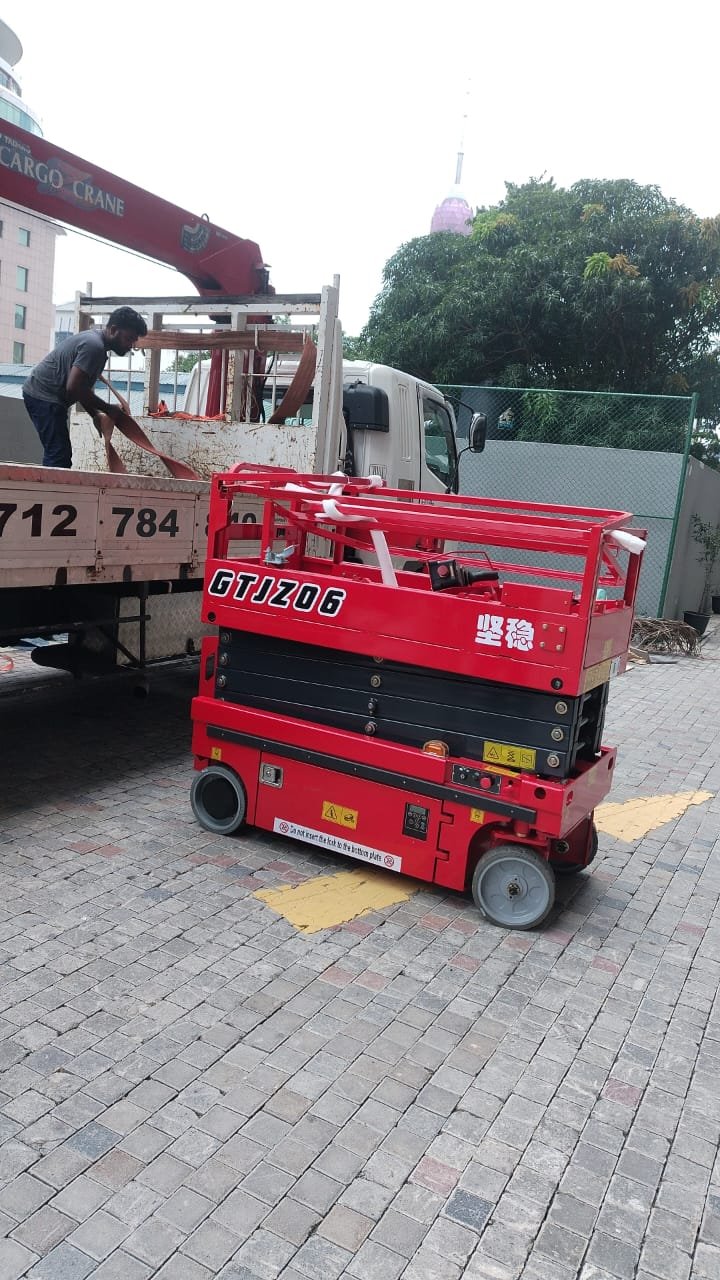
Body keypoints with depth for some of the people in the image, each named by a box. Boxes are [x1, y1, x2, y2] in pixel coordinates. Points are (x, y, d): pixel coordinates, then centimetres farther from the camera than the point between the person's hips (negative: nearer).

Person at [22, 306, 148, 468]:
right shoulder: (94, 346, -19)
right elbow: (74, 388, -24)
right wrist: (108, 409, -14)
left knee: (56, 455, 11)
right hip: (44, 396, -10)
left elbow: (82, 387, 17)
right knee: (59, 456, -15)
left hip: (40, 394, 10)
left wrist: (96, 415, 5)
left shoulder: (94, 339, 13)